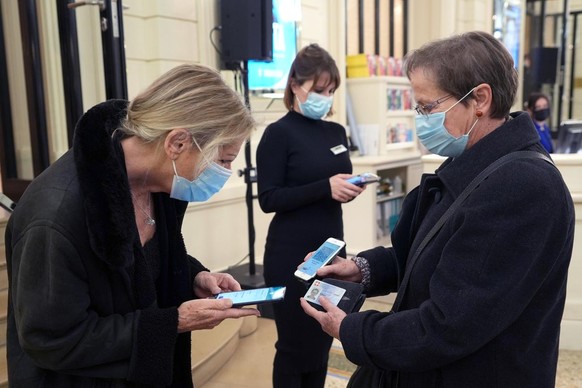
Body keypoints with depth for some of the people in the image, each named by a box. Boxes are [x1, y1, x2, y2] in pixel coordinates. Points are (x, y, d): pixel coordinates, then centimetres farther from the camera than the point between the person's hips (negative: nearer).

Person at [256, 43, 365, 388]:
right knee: (295, 345, 7)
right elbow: (269, 199, -15)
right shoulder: (279, 133, -9)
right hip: (292, 256, -6)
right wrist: (325, 188, -24)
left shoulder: (336, 132, 9)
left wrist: (349, 188, -7)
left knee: (324, 340, 15)